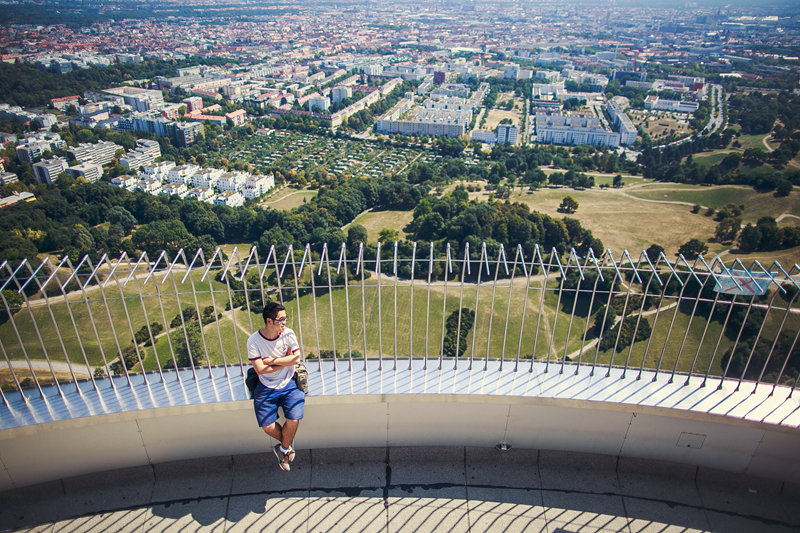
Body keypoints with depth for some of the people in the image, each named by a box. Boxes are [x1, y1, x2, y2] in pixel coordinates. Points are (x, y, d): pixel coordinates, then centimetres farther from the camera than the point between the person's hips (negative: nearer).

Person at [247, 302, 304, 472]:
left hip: (289, 384, 1)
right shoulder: (253, 341, -12)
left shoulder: (288, 334, -6)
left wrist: (272, 360, -16)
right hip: (266, 387, 0)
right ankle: (288, 445, 18)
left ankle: (283, 448, 12)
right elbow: (260, 369, -16)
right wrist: (286, 361, -12)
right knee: (267, 426, -14)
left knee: (294, 420, -18)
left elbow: (297, 358, -14)